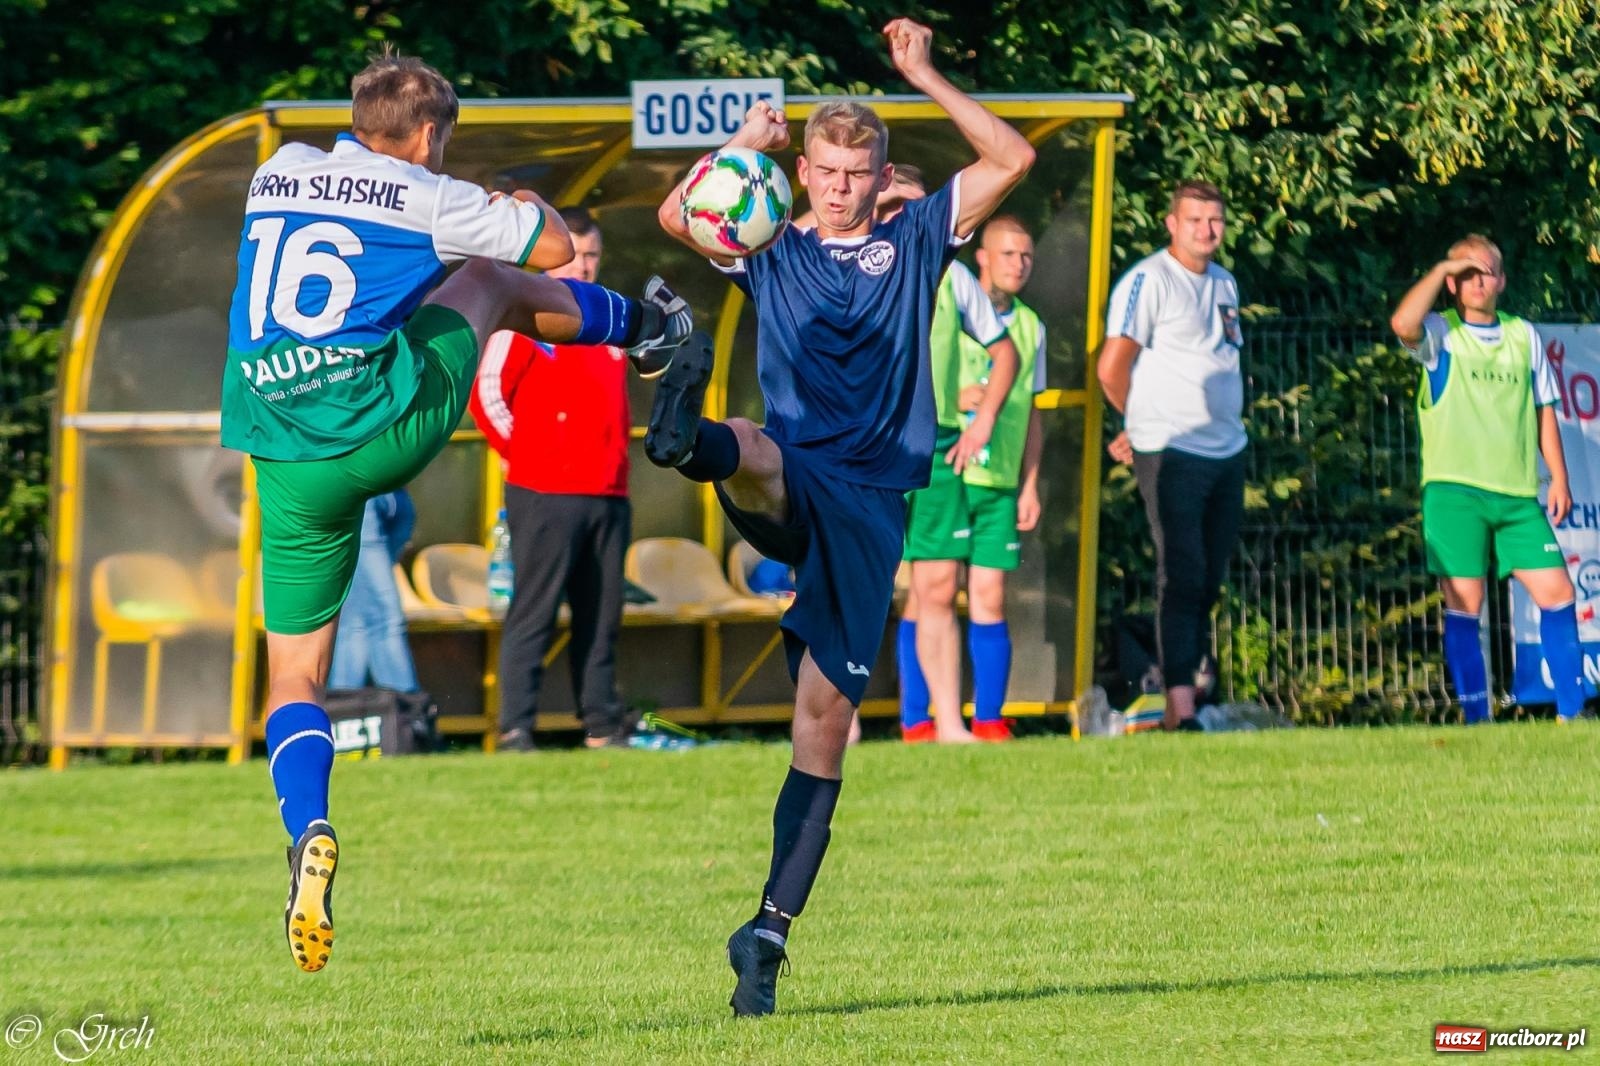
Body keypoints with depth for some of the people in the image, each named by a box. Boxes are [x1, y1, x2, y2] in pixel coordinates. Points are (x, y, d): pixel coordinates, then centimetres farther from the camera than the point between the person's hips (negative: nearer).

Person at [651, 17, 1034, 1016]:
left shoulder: (914, 244, 15)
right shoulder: (774, 256, 17)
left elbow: (1014, 158, 7)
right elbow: (678, 217, 2)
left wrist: (925, 77, 3)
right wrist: (743, 145, -4)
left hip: (873, 501, 0)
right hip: (792, 485, 0)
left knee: (826, 718, -4)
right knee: (752, 450, -38)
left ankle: (772, 931, -3)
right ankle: (689, 435, -76)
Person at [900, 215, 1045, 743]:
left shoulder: (1029, 326, 14)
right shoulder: (942, 305, -1)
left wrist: (1030, 485, 12)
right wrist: (952, 399, -18)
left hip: (1000, 481, 4)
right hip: (940, 474, -4)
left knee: (989, 600, 2)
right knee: (934, 593, -6)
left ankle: (989, 721, 6)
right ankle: (916, 723, -3)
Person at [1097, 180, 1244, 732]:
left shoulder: (1224, 284, 16)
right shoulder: (1148, 281, -8)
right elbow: (1112, 366, -10)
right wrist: (1144, 423, 6)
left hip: (1226, 451, 8)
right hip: (1171, 453, -8)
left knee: (1209, 580, 9)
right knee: (1183, 577, -13)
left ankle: (1185, 684, 17)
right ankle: (1179, 705, -17)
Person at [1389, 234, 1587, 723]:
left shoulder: (1523, 336, 14)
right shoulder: (1441, 334, 2)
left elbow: (1544, 409, 18)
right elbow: (1403, 324, -21)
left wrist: (1559, 478, 11)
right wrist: (1441, 271, -10)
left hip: (1518, 494, 4)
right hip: (1455, 489, -4)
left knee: (1555, 591, 0)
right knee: (1463, 604, -6)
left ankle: (1571, 711, 7)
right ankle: (1475, 716, -2)